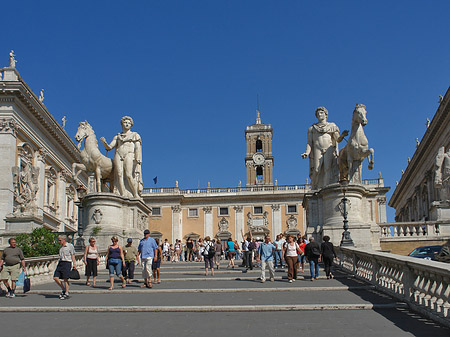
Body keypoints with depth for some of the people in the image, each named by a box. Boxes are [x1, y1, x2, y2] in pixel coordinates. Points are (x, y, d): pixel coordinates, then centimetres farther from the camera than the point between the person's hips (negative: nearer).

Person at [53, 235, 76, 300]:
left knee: (65, 279, -6)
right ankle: (63, 290, 14)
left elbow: (73, 255, -3)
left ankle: (66, 294, 3)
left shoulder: (70, 246, -1)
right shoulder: (61, 247, 18)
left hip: (67, 263, -7)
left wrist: (74, 264, -9)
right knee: (55, 277, -3)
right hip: (60, 263, 7)